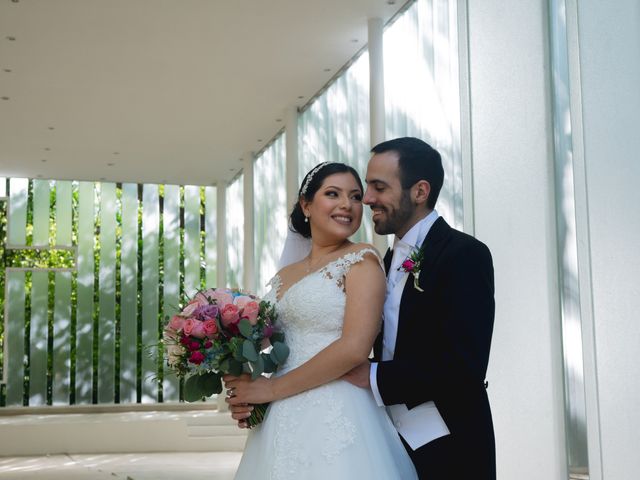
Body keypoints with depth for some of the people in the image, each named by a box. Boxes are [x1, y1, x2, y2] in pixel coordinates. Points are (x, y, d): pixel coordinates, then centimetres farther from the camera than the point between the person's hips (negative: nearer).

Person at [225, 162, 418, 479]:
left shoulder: (362, 260, -5)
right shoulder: (284, 276, 14)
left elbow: (355, 348, -16)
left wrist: (271, 388, -12)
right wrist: (247, 392, -3)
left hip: (335, 419, -6)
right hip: (280, 423, 6)